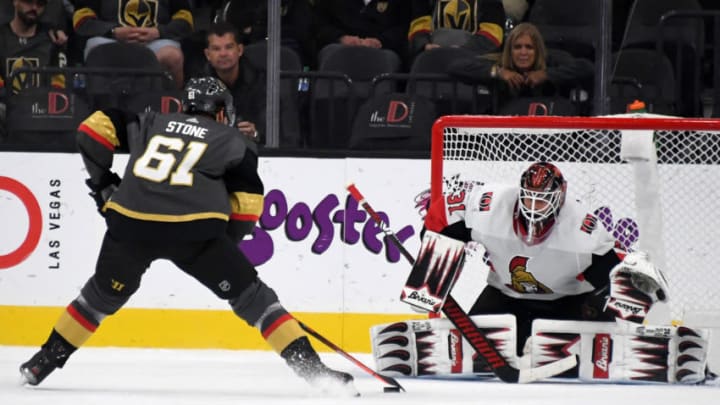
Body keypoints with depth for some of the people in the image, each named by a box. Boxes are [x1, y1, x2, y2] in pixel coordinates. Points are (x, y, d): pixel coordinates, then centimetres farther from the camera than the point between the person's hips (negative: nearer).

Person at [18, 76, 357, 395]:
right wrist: (228, 242, 24)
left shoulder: (150, 123, 26)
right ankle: (310, 366, 0)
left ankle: (42, 363, 30)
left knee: (103, 294, 26)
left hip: (131, 224, 3)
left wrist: (102, 181, 26)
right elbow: (249, 200, 13)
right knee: (250, 296, 6)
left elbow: (94, 127, 19)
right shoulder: (229, 140, 20)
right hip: (194, 229, -3)